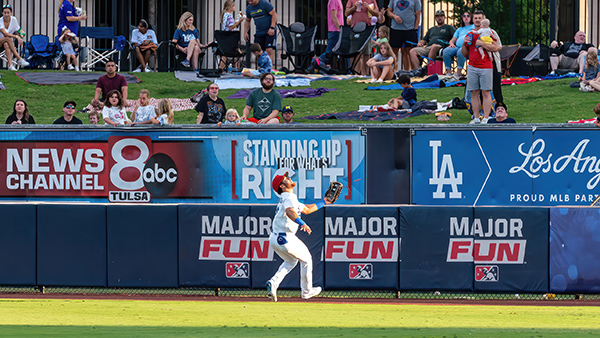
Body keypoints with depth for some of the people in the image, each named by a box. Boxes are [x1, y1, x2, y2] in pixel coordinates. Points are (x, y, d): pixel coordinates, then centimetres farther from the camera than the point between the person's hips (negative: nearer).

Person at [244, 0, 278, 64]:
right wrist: (245, 32, 10)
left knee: (269, 51, -17)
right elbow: (247, 21, 22)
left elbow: (274, 14, -12)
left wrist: (272, 28, -20)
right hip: (259, 32, 6)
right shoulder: (249, 8, 9)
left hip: (269, 32, -6)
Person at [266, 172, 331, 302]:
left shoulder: (285, 198, 19)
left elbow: (306, 209, 29)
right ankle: (307, 291, 23)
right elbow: (289, 211, -35)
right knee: (306, 259, 13)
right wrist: (302, 223, -48)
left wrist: (323, 202, 32)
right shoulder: (289, 197, -12)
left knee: (291, 261, 29)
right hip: (286, 239, -9)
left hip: (274, 239, 9)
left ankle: (273, 283, 6)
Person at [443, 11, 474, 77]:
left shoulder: (474, 27, 21)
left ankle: (458, 73, -36)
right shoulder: (460, 29, 34)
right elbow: (452, 40, 27)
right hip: (457, 46, 5)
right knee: (446, 51, -27)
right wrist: (452, 43, 2)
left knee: (460, 51, -41)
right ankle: (448, 72, -26)